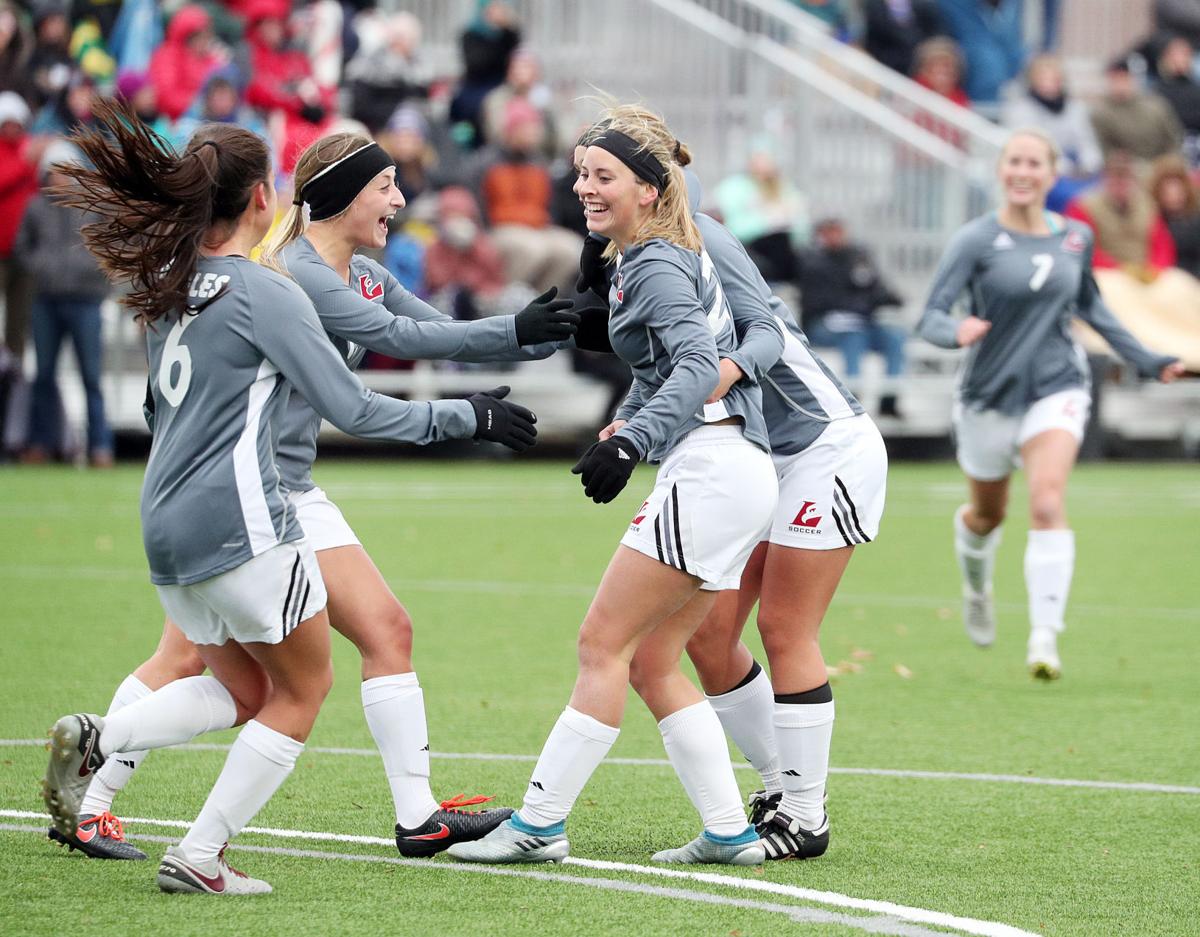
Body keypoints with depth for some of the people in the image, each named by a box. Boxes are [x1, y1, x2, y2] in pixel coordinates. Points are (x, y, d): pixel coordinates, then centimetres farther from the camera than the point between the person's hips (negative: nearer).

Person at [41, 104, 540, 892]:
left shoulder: (168, 285, 10)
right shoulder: (265, 294, -12)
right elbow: (353, 410, -11)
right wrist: (467, 419, -2)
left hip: (166, 526, 8)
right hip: (242, 523, -8)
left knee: (244, 690, 19)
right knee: (304, 687, 9)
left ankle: (95, 741, -4)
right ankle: (200, 857, 3)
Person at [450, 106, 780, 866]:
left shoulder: (656, 267, -11)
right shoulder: (639, 261, 19)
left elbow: (698, 366, -25)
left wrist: (632, 442, -37)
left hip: (709, 472, -10)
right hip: (740, 474, 10)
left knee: (604, 642, -8)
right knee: (654, 660, 11)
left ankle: (540, 823, -7)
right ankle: (730, 832, 9)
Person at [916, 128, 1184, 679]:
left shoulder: (1076, 238, 3)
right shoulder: (976, 240, -10)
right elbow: (931, 318, -17)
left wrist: (1146, 361, 22)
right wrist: (956, 333, -40)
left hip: (1056, 389, 1)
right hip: (990, 394, -1)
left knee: (1047, 504, -20)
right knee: (988, 514, 16)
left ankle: (1044, 639, -24)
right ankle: (976, 586, 52)